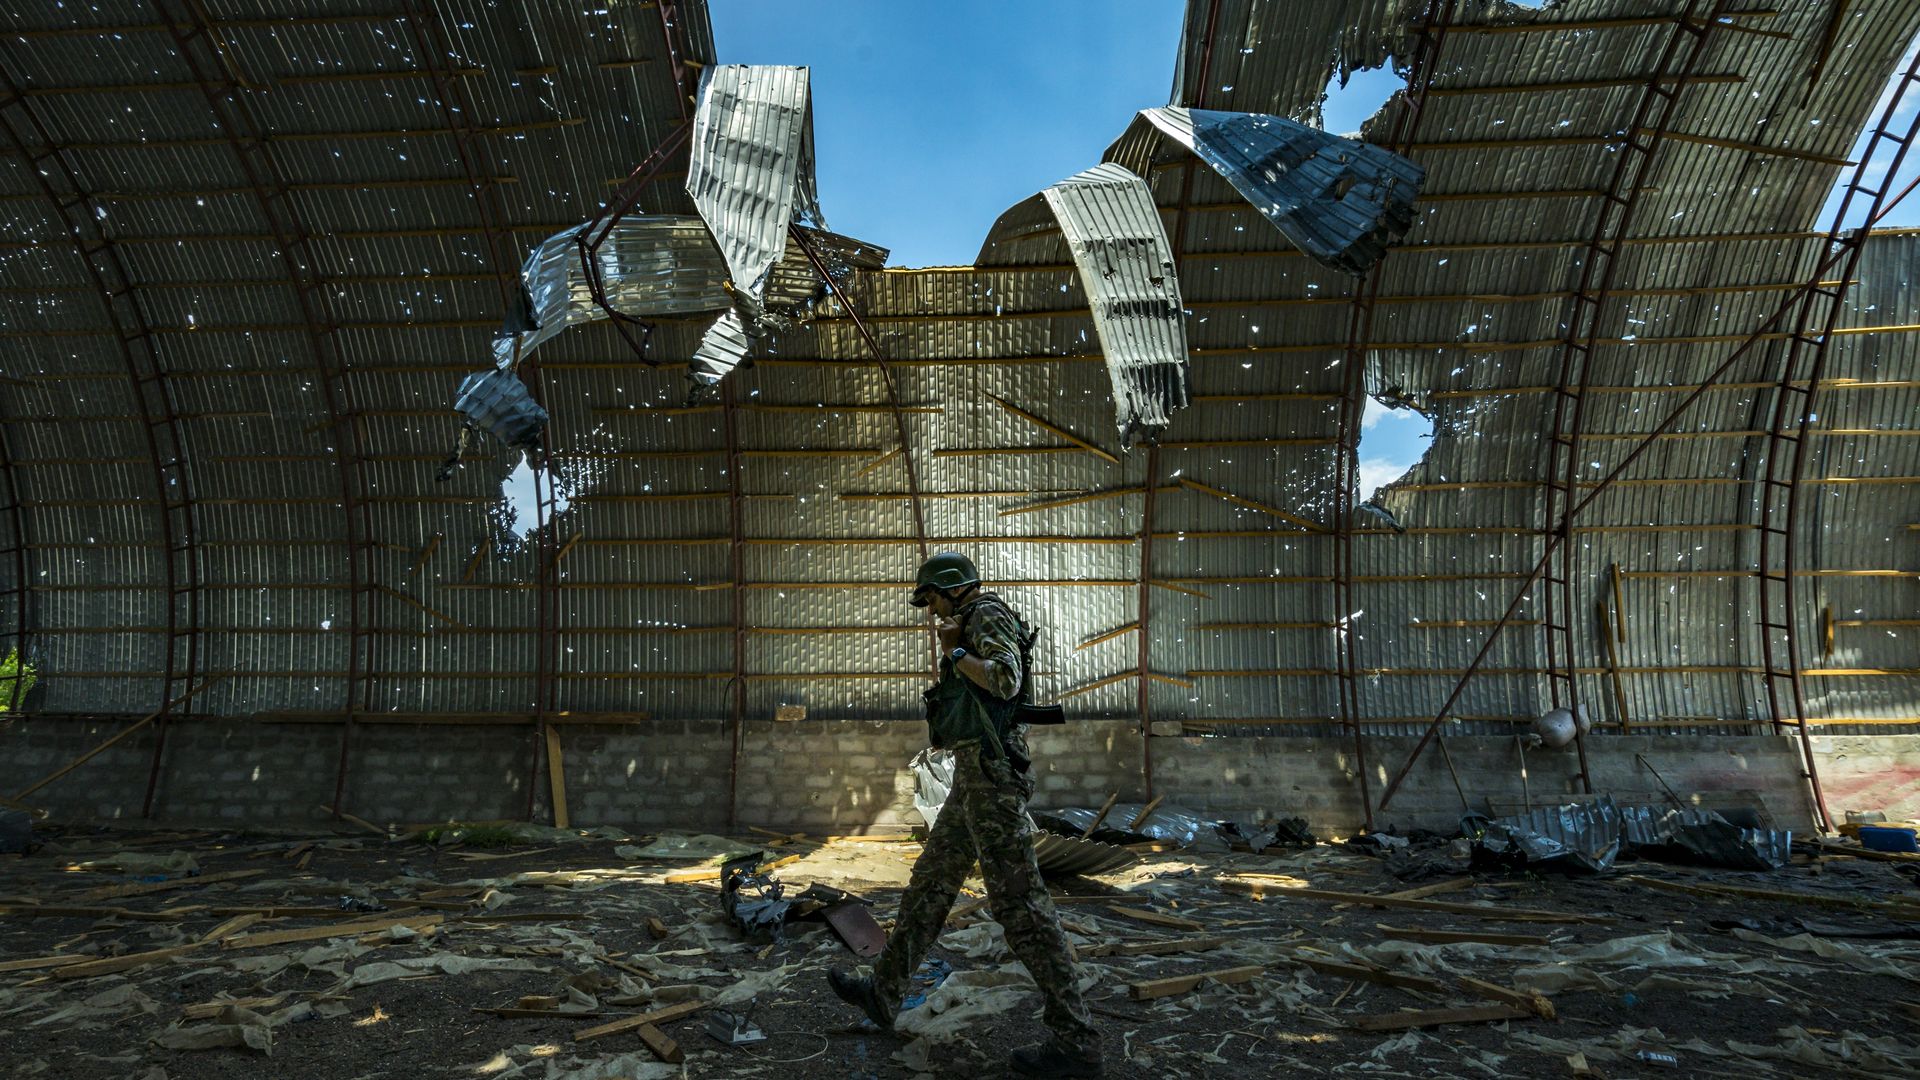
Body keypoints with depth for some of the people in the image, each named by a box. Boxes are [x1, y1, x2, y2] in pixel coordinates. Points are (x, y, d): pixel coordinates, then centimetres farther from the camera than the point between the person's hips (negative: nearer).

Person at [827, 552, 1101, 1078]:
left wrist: (955, 653, -9)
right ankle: (884, 993, 29)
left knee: (1017, 901, -9)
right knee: (930, 881, 17)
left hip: (990, 770, -11)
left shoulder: (988, 615, -8)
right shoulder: (966, 631, 21)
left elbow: (1006, 681, -24)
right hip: (972, 776, 11)